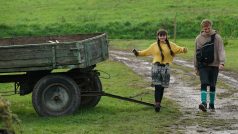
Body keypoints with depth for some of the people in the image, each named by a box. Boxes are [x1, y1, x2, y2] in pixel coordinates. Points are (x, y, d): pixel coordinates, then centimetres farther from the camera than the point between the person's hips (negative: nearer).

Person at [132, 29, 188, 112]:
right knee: (157, 86, -11)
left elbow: (179, 49, 5)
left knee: (162, 87, 5)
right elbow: (146, 52, 14)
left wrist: (183, 49, -16)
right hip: (156, 67, -1)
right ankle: (157, 104, -15)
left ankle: (158, 104, 15)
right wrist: (138, 53, 2)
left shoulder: (170, 45, 8)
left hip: (165, 68, 2)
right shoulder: (154, 46, 8)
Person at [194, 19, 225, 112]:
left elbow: (221, 51, -9)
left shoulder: (217, 37, -2)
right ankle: (203, 103, -23)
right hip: (203, 66, 0)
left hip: (214, 65, 0)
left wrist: (222, 62, -25)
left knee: (212, 85, 7)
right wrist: (196, 67, 11)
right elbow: (196, 53, 11)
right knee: (204, 84, -15)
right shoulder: (199, 38, 4)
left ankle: (212, 104, 19)